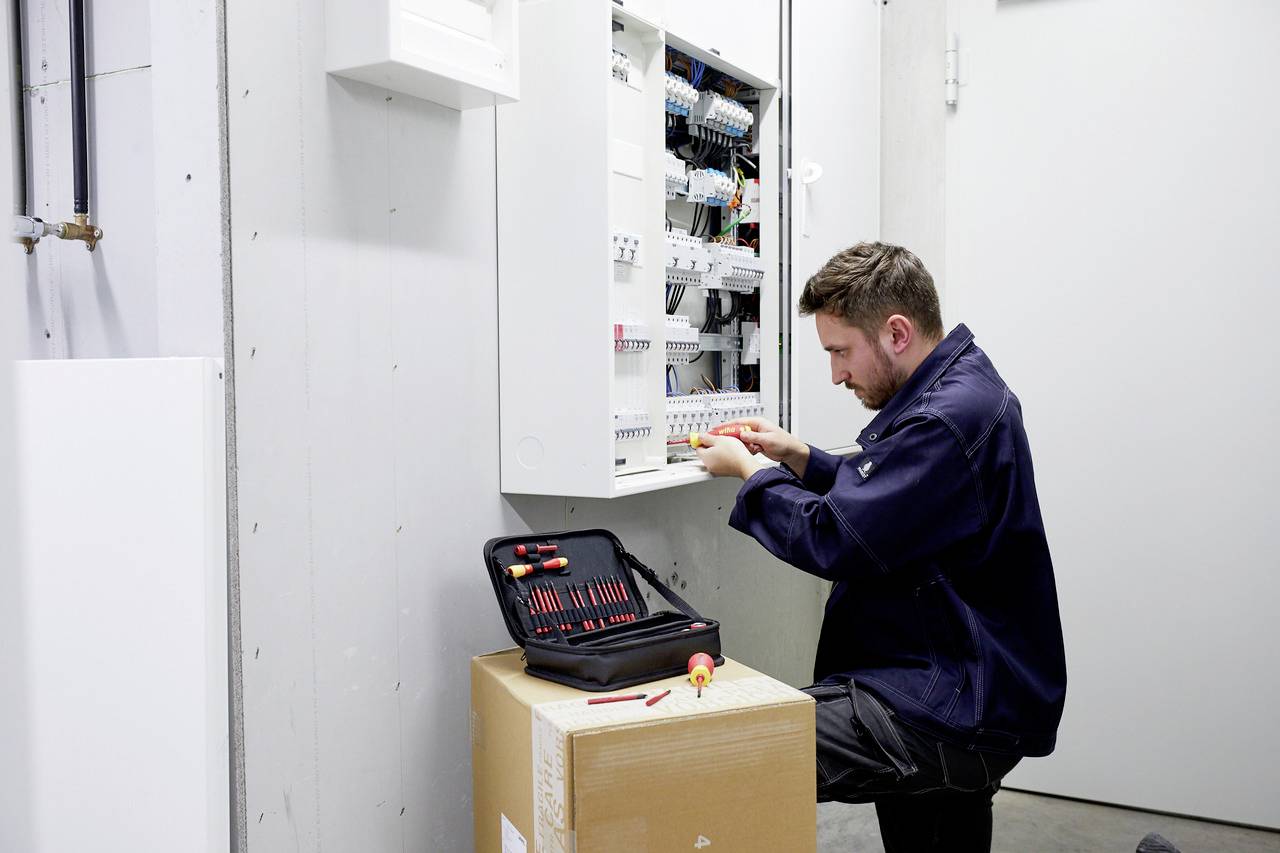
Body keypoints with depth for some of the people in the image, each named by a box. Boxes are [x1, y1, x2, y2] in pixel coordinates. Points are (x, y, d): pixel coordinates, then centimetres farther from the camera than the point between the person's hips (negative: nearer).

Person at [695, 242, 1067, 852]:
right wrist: (796, 458, 9)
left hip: (951, 719, -11)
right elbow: (875, 503, 22)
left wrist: (748, 470, -7)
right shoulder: (960, 390, 12)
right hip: (963, 695, 11)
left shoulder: (949, 421, -24)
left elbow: (832, 540, -23)